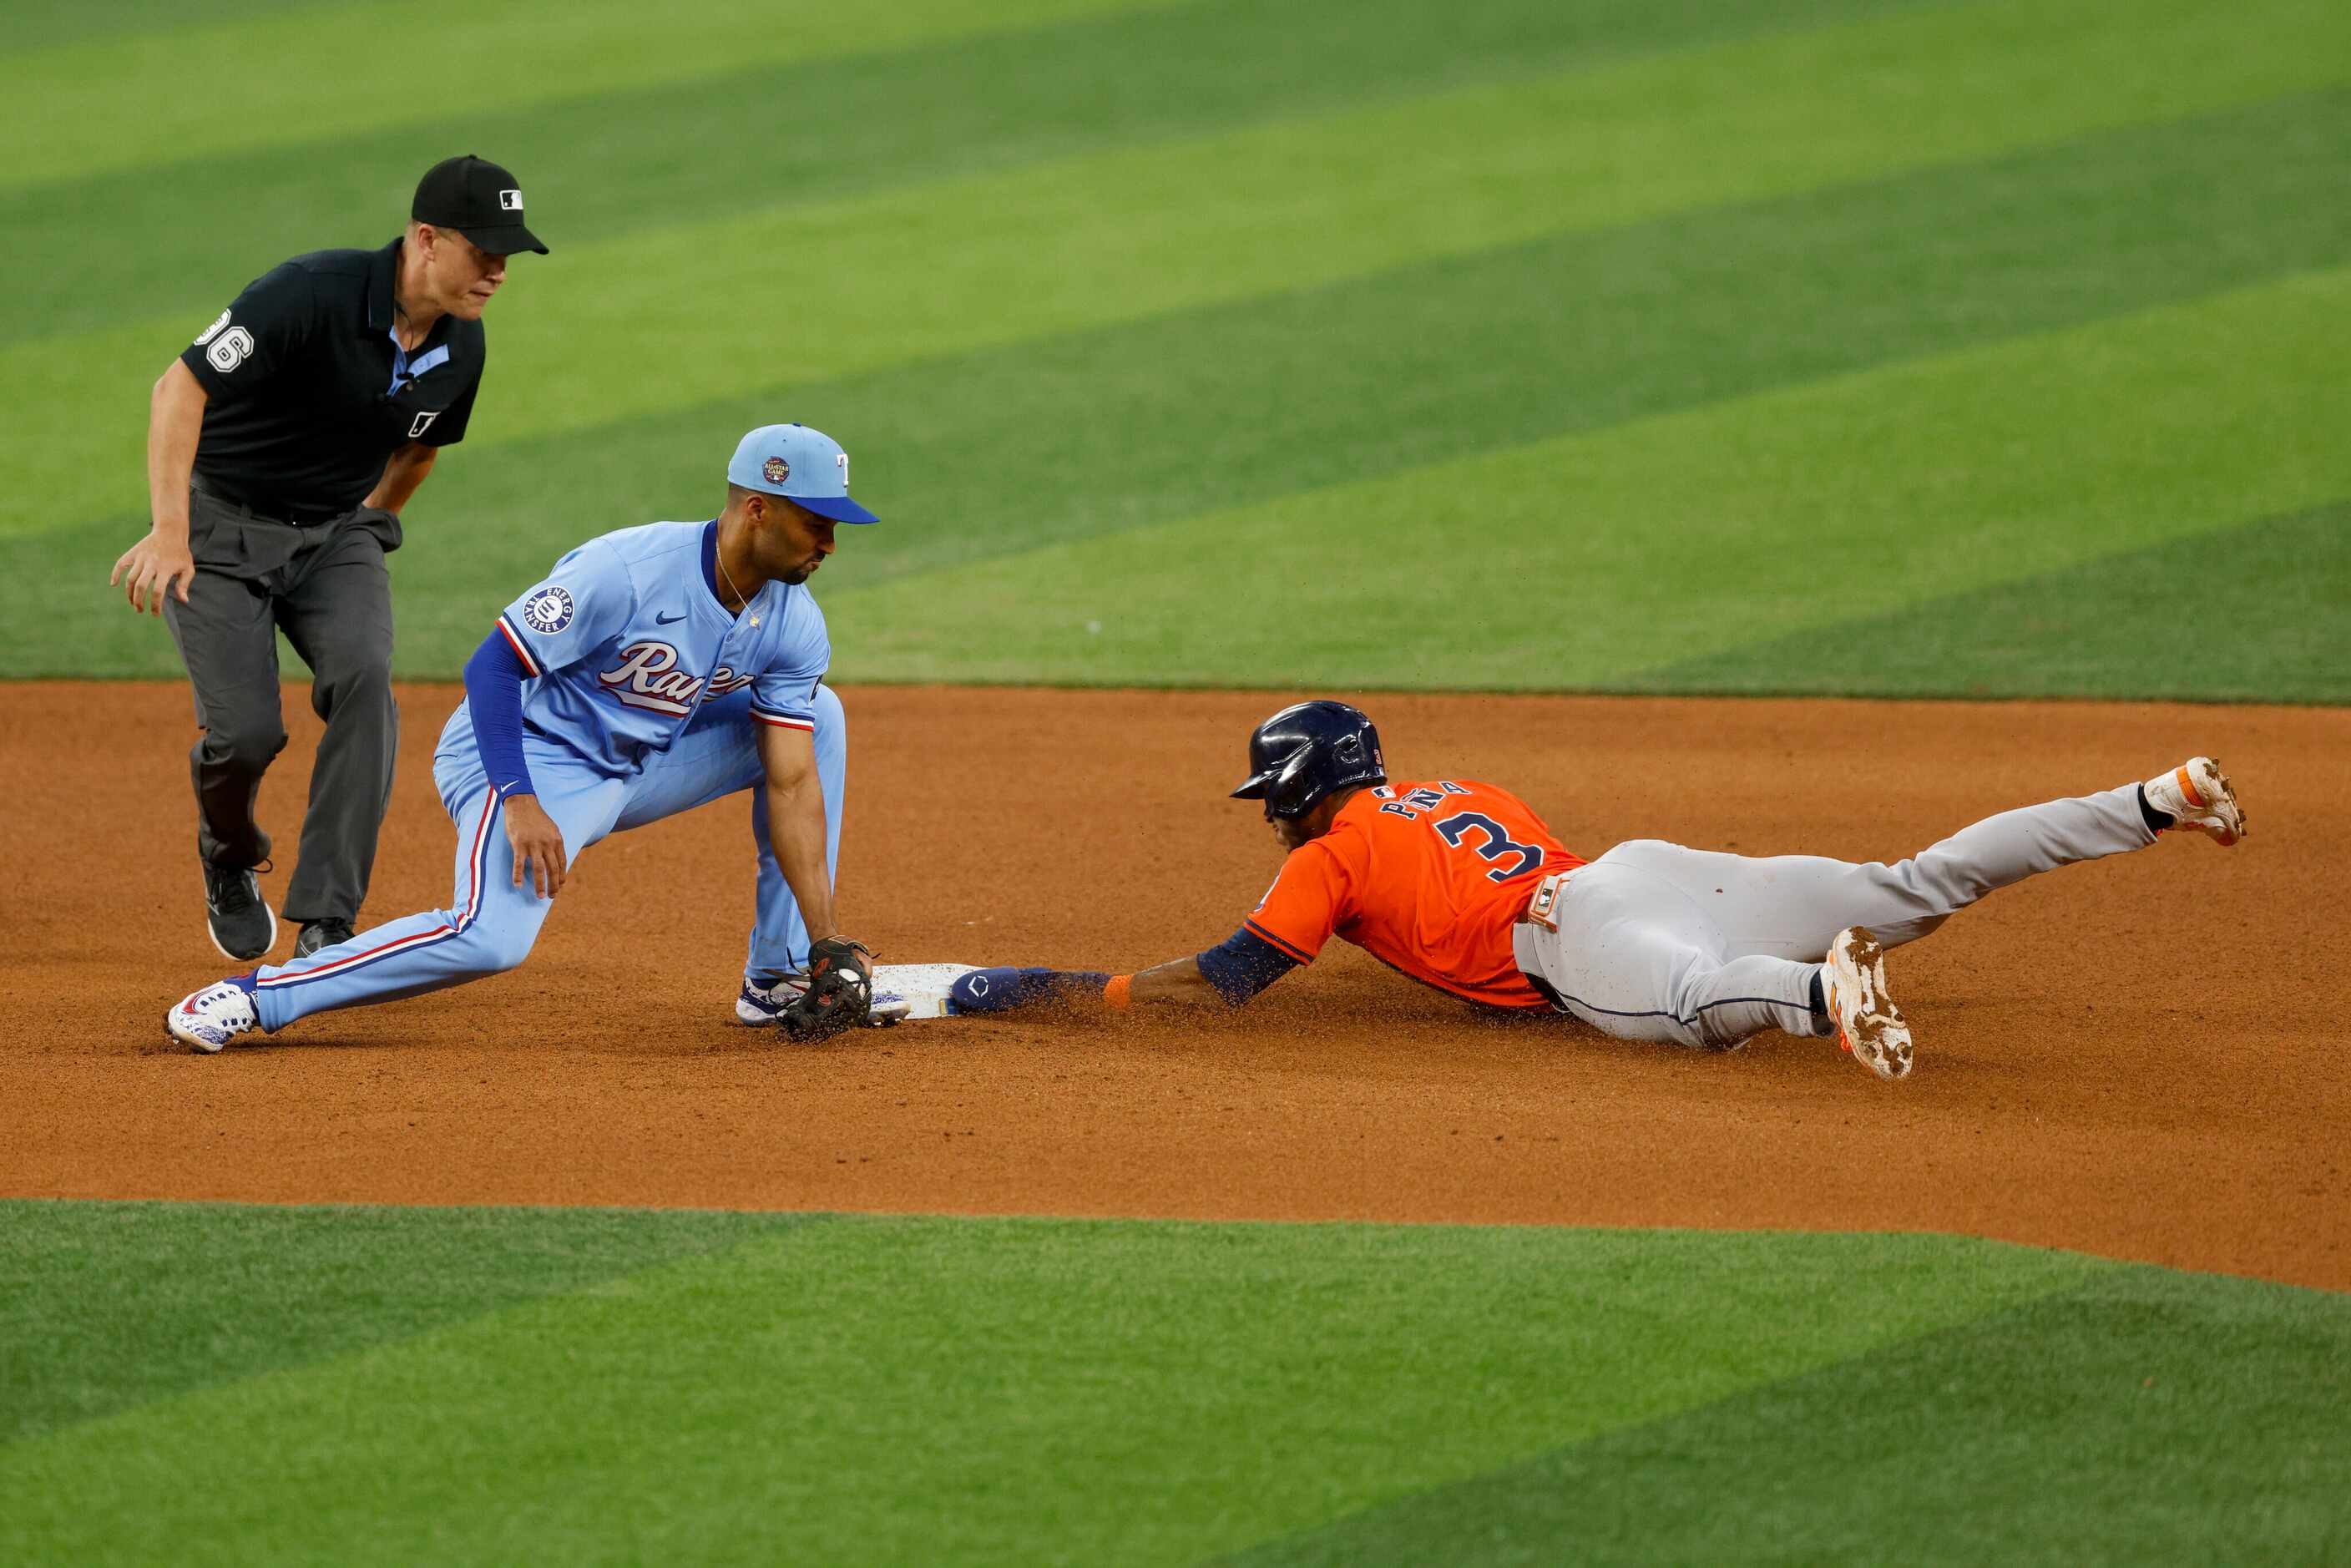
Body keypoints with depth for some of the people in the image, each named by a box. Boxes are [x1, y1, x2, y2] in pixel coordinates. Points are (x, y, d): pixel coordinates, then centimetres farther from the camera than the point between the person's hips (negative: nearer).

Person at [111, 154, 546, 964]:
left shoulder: (461, 347, -4)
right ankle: (229, 858, 22)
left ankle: (325, 925, -22)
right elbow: (181, 387, -28)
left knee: (364, 678, -23)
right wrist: (170, 530, -35)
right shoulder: (315, 293, -26)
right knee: (247, 731, -16)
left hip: (336, 533, 5)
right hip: (222, 525, -5)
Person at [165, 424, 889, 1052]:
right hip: (532, 758, -7)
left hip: (644, 763, 7)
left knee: (816, 716, 2)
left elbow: (792, 784, -6)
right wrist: (519, 803, -33)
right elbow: (491, 666, -23)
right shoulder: (628, 571, -26)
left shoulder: (795, 626, -7)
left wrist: (827, 938, -11)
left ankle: (782, 978, 4)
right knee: (492, 936, -33)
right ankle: (254, 996, -24)